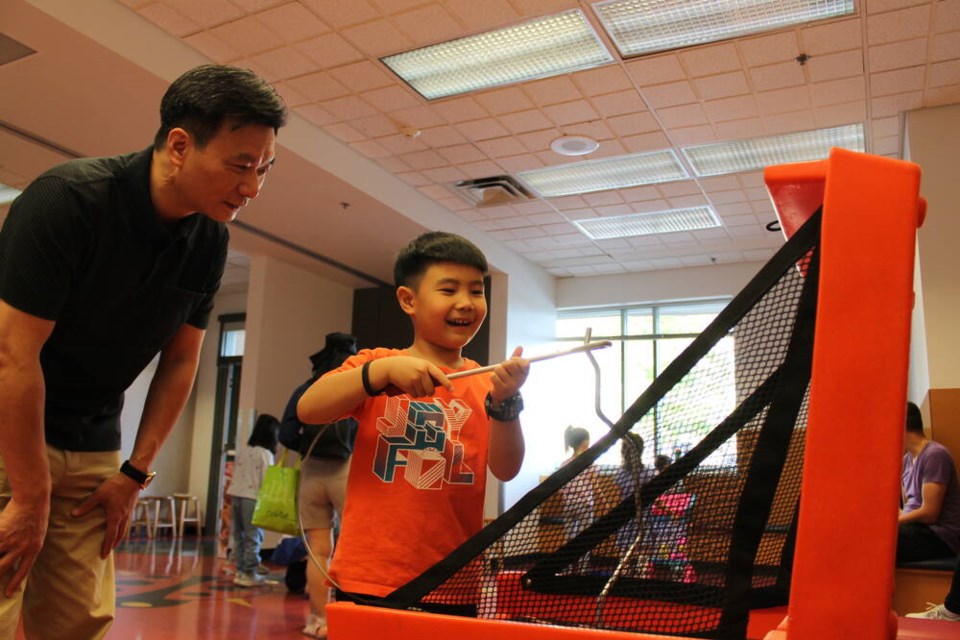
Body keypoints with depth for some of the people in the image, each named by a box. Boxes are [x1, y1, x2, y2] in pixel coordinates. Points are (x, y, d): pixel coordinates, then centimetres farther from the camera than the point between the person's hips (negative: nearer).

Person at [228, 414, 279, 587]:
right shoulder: (266, 454, -9)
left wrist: (232, 501, 19)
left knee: (239, 536, 13)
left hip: (236, 495, 7)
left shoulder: (242, 450, 10)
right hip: (253, 499, -7)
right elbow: (267, 481, -11)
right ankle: (249, 573, 2)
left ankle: (240, 570, 18)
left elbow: (235, 474, 13)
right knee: (254, 538, 0)